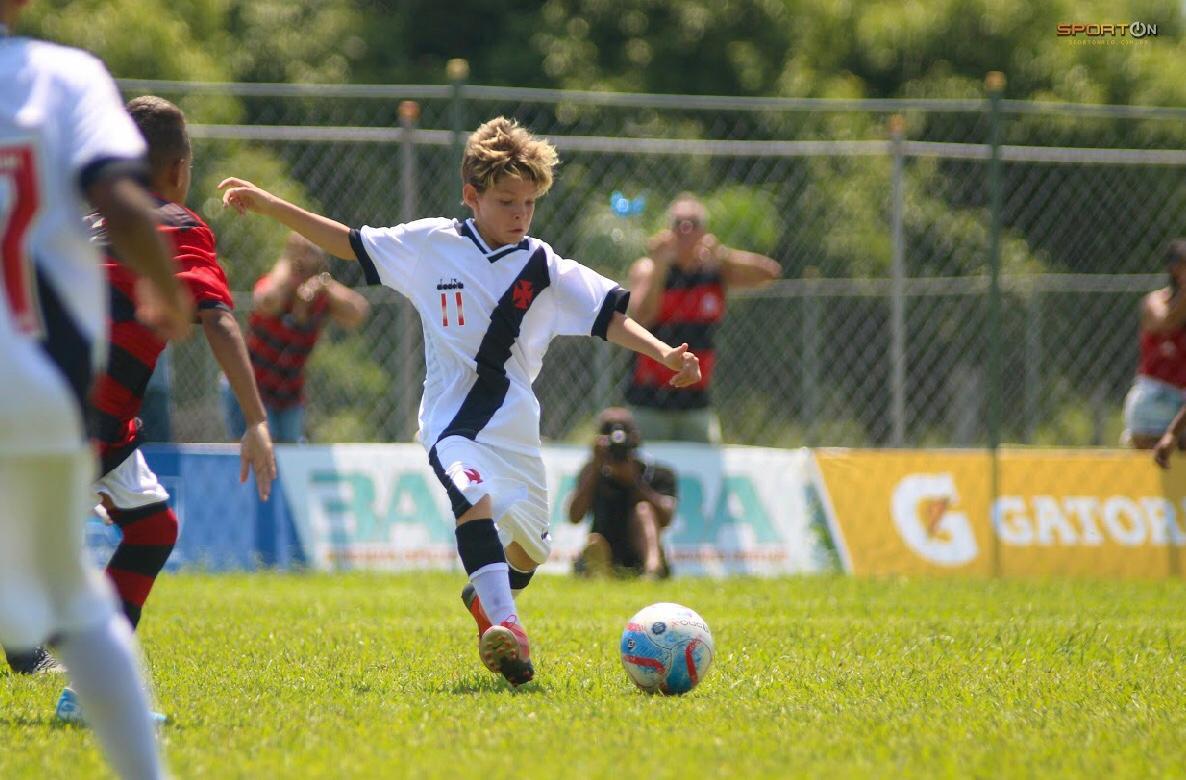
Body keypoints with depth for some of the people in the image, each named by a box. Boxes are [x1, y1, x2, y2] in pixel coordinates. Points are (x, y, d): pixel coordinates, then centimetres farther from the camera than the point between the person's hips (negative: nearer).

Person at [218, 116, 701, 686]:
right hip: (451, 420, -3)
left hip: (515, 427, 3)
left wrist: (663, 354, -16)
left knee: (526, 553, 12)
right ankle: (504, 626, -43)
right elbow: (346, 243, 11)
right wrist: (268, 205, 8)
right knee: (475, 499, -33)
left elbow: (610, 318, 0)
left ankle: (484, 596, 47)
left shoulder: (544, 268, 2)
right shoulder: (430, 244, 2)